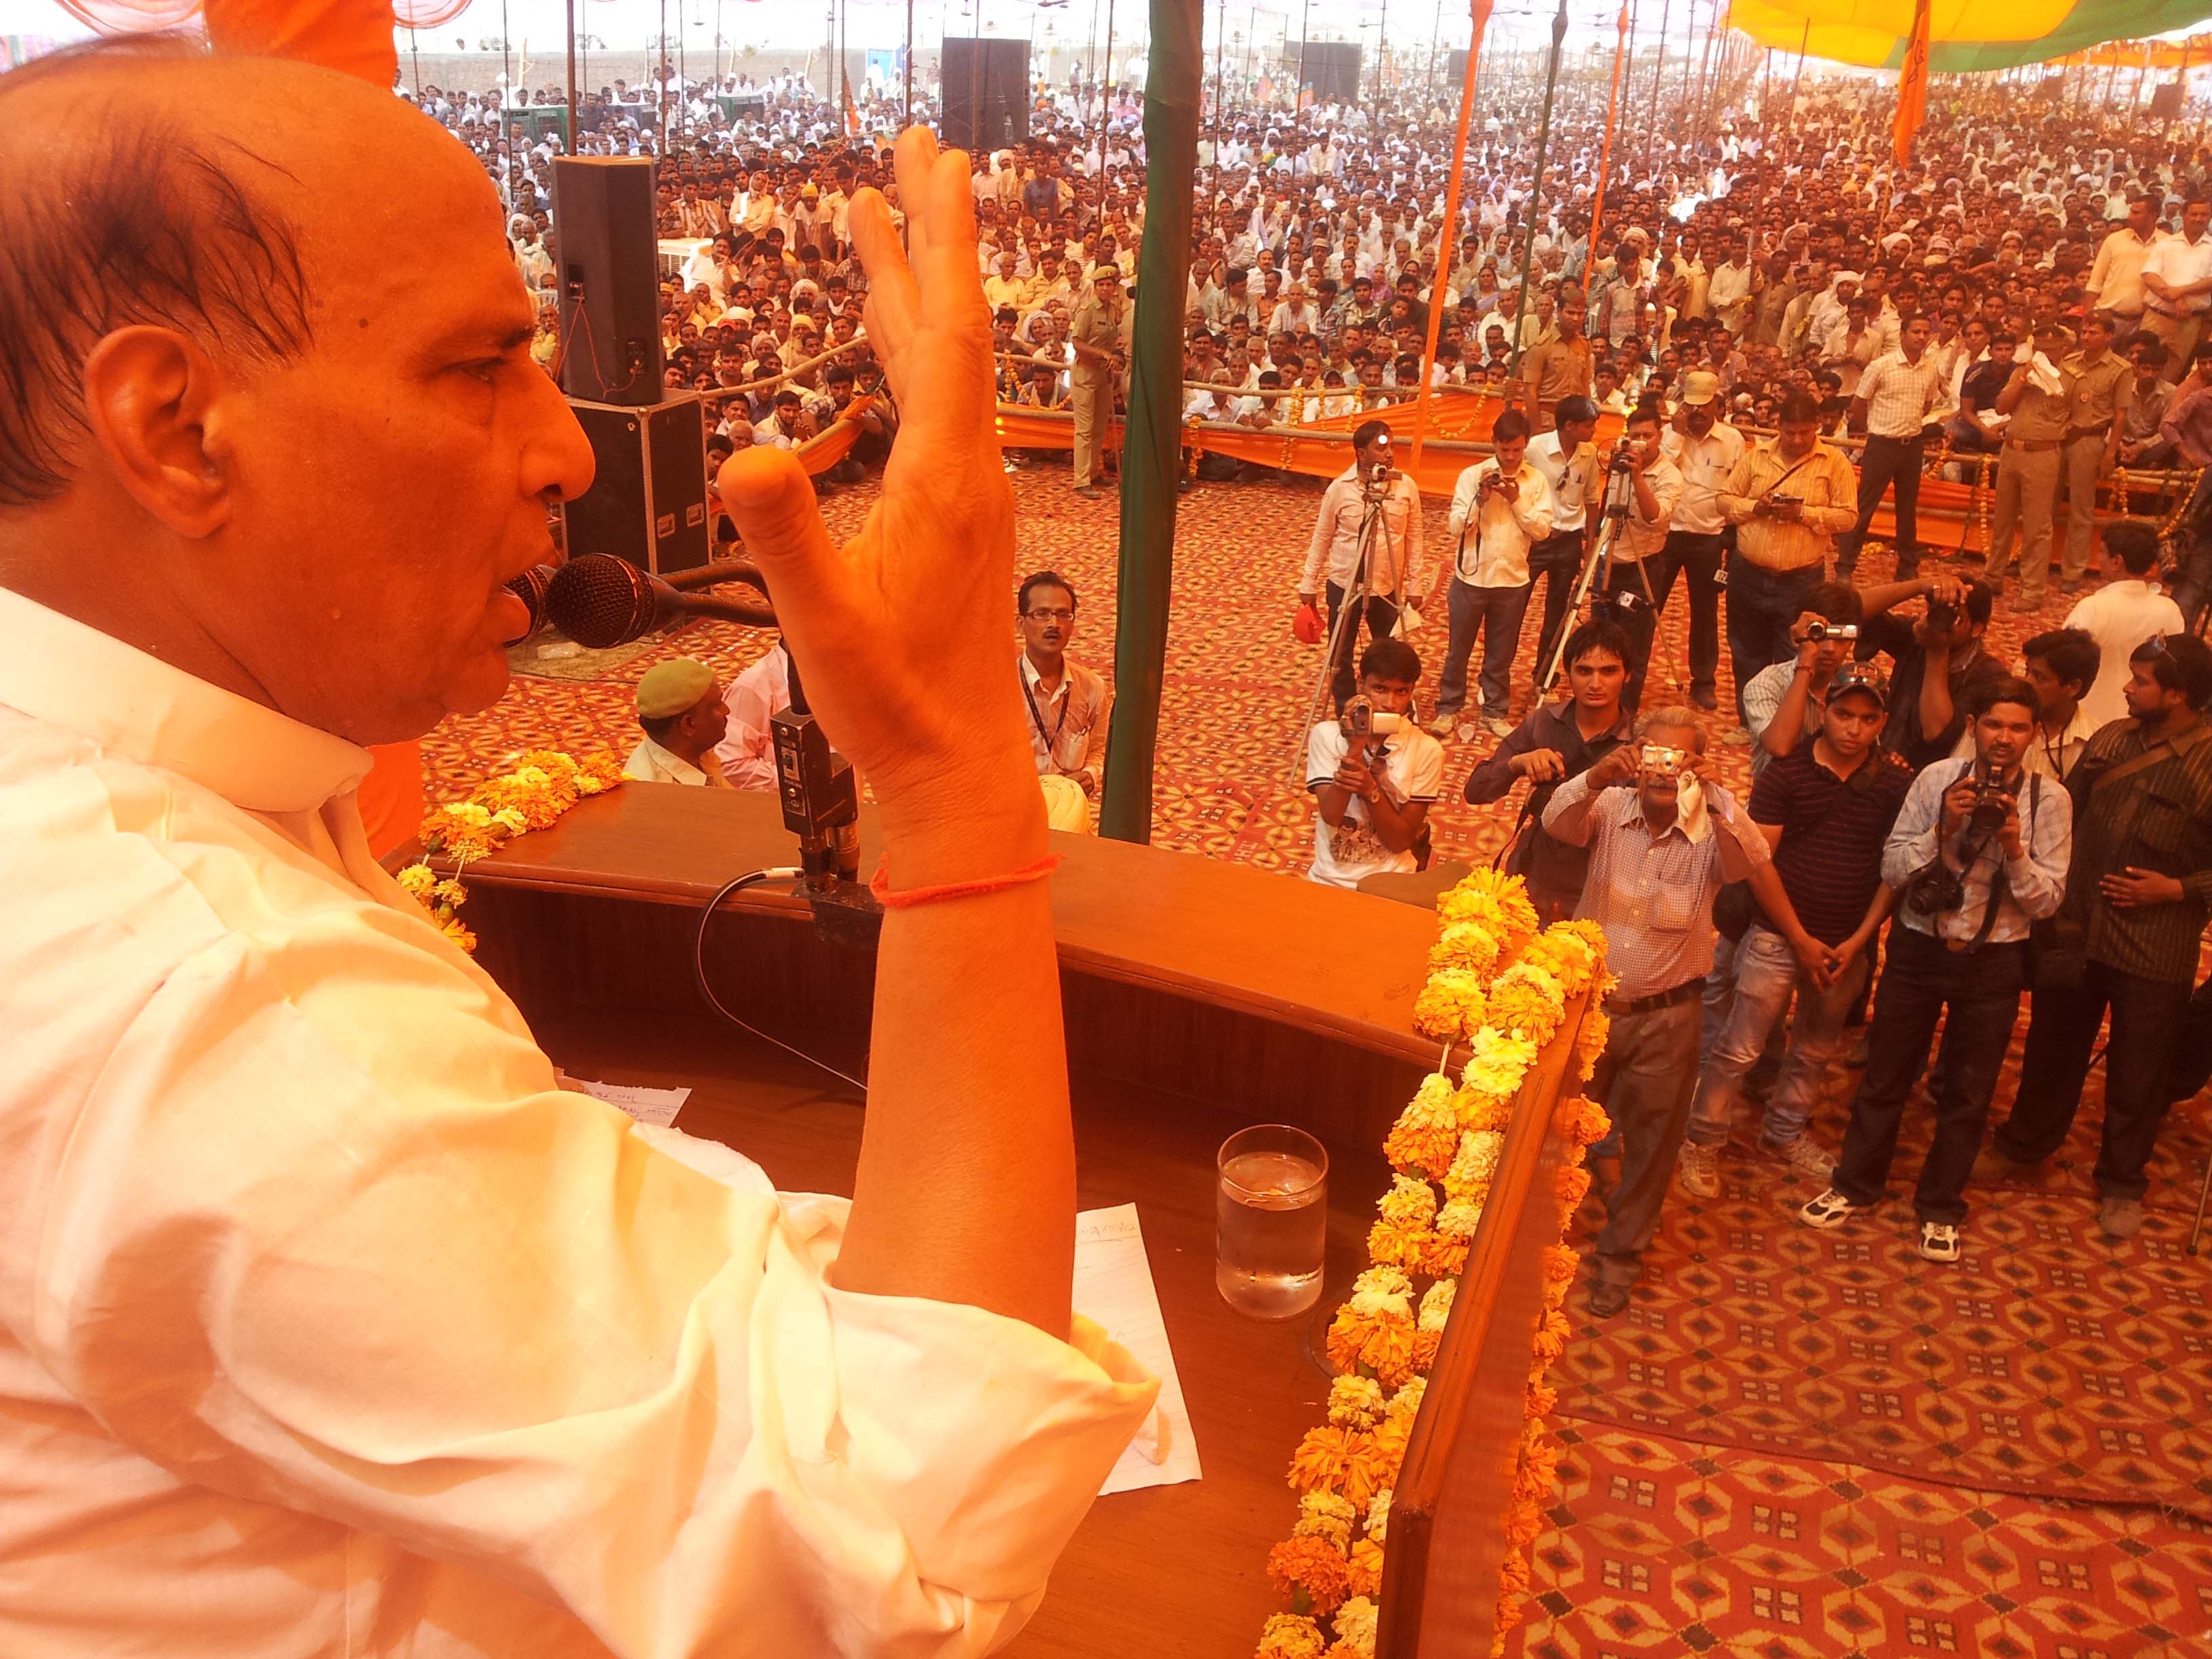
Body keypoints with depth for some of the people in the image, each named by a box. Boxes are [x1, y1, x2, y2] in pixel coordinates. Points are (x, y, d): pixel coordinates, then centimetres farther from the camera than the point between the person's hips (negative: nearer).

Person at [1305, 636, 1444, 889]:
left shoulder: (1426, 750, -4)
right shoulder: (1326, 735, -1)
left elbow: (1400, 841, -5)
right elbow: (1331, 815, -11)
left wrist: (1370, 789, -20)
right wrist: (1356, 747, -18)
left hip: (1390, 883, 0)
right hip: (1329, 880, 1)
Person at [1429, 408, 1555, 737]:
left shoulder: (1537, 480, 1)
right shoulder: (1472, 475, -4)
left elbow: (1542, 529, -6)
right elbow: (1456, 528, -8)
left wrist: (1516, 500, -16)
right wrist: (1480, 498, -20)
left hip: (1513, 580, 1)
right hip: (1470, 577, -1)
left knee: (1501, 654, 11)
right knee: (1458, 649, 8)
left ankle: (1496, 712, 24)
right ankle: (1447, 709, 20)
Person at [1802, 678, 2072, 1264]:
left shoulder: (2049, 800, -7)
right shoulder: (1938, 779, -9)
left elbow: (2046, 900, -6)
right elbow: (1891, 869, -8)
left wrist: (2015, 848, -23)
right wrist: (1943, 828, -22)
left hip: (1993, 960, 0)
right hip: (1919, 947, 0)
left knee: (1967, 1093, 13)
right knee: (1885, 1075, 13)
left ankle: (1940, 1209, 33)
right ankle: (1854, 1187, 33)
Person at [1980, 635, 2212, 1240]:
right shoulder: (2110, 740, 1)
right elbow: (2068, 816, 10)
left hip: (2154, 954, -4)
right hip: (2077, 932, 4)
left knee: (2137, 1075, 10)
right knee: (2052, 1049, 19)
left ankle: (2122, 1183, 30)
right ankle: (2024, 1143, 39)